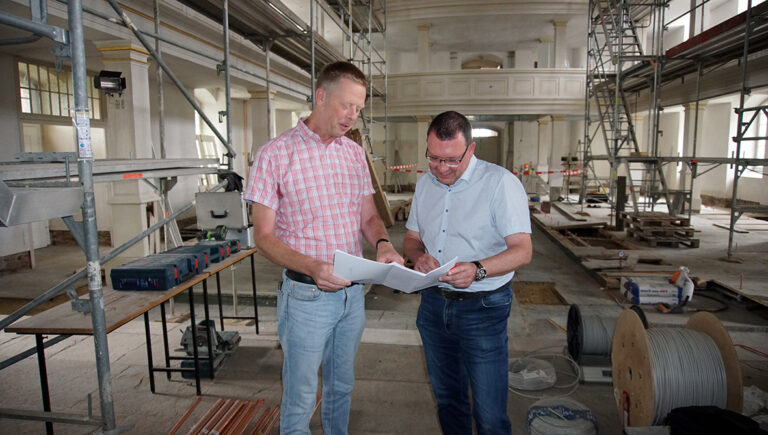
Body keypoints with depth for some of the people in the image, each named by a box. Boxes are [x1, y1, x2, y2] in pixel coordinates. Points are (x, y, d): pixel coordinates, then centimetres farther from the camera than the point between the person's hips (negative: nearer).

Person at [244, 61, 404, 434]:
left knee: (341, 388, 23)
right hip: (306, 295, -5)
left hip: (352, 292, 5)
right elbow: (263, 236, -12)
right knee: (300, 399, 10)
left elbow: (368, 216, 10)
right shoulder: (275, 155, -11)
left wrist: (382, 243, -13)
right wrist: (313, 268, -28)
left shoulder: (355, 154, 6)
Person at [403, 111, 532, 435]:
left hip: (482, 308, -5)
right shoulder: (425, 183, 7)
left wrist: (478, 270, -33)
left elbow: (522, 250, -16)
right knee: (447, 399, 21)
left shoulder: (500, 183, -13)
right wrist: (419, 257, -9)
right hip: (433, 302, 6)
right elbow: (411, 237, 15)